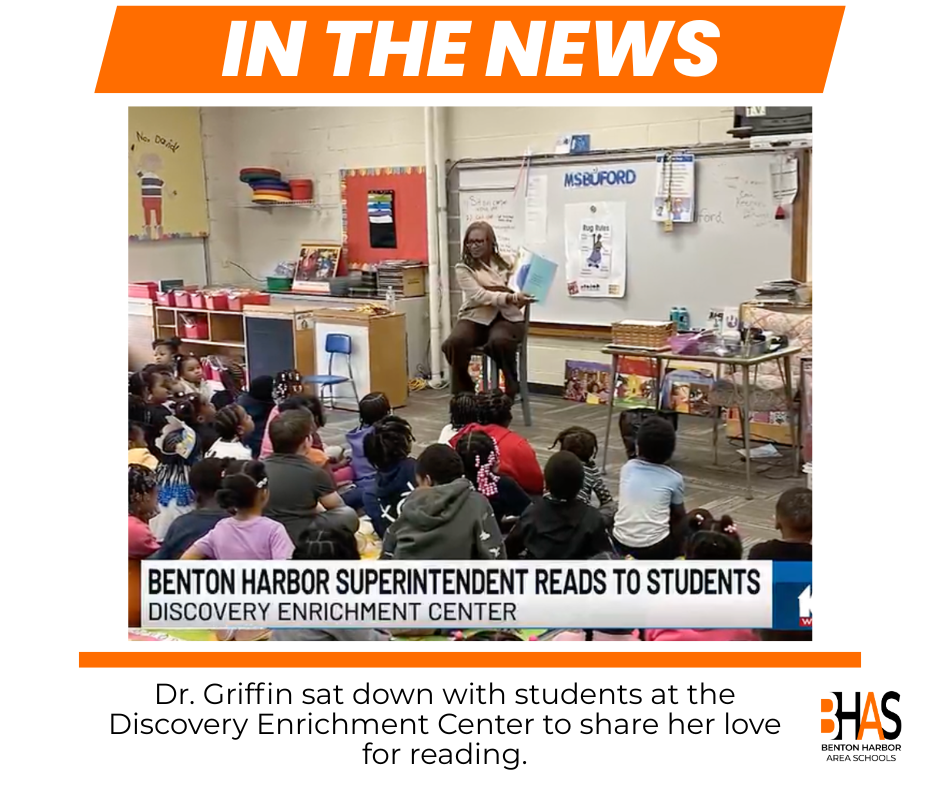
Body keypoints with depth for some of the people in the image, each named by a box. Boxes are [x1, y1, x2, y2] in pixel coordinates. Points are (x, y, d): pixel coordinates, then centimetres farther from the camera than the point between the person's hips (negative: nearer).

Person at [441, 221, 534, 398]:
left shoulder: (505, 264, 13)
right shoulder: (463, 268, 5)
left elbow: (517, 301, 15)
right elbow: (479, 296, -13)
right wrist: (510, 297, -26)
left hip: (505, 317, 0)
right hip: (476, 317, 0)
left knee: (499, 341, -37)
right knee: (453, 343, -33)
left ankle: (510, 388, -12)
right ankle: (462, 394, -12)